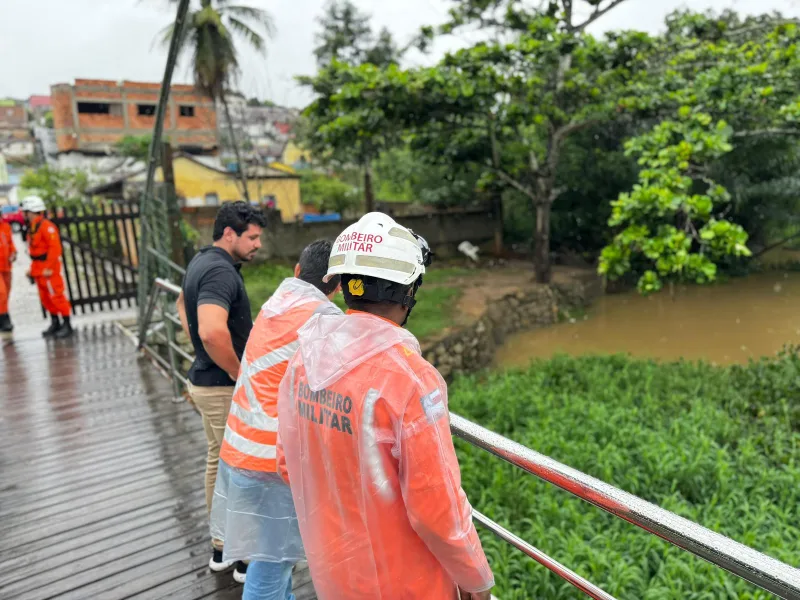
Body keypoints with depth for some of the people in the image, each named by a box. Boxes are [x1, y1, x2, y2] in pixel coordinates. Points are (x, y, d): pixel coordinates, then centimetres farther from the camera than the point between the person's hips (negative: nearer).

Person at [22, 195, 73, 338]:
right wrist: (33, 269, 15)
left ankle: (67, 325, 1)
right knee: (45, 298, 12)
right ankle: (55, 324, 22)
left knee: (56, 296, -6)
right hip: (39, 269, 9)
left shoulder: (46, 226, -15)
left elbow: (55, 248, -21)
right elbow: (34, 249, 17)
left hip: (49, 269, -9)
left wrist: (48, 267, -22)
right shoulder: (32, 228, 15)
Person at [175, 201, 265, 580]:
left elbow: (183, 303, 26)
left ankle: (222, 547, 35)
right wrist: (241, 374, -23)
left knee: (218, 462, 19)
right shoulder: (221, 270, -24)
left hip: (206, 381, 10)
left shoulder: (201, 261, 8)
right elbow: (213, 331, -39)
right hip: (226, 388, -10)